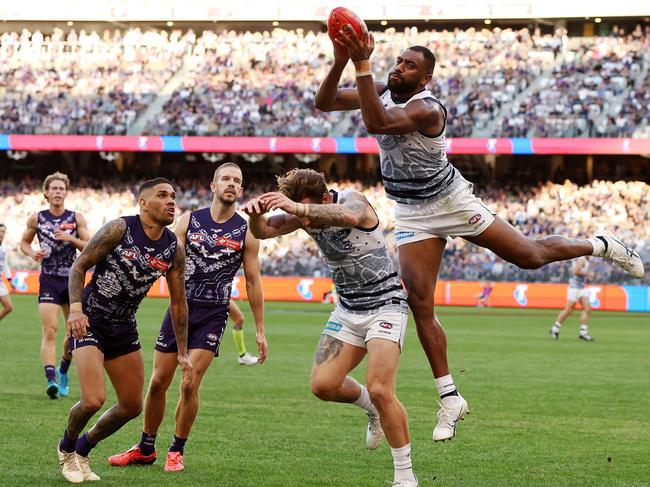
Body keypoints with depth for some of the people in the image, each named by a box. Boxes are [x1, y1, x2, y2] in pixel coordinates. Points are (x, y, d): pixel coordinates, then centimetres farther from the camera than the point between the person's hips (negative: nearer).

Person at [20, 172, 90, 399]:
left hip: (72, 279, 2)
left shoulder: (76, 218, 2)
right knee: (50, 331, -15)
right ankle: (51, 380, -23)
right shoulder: (37, 218, 2)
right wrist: (32, 253, -7)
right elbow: (24, 242, 15)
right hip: (49, 280, -2)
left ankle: (63, 371, 32)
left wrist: (71, 239, -18)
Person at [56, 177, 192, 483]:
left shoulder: (174, 248, -1)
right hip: (89, 321, -6)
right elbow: (79, 266, -11)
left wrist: (182, 353, 6)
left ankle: (83, 449, 31)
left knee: (132, 406, 8)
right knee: (93, 401, -19)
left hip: (124, 328, 6)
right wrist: (75, 308, -27)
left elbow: (178, 302, 7)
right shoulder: (119, 229, -16)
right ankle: (67, 449, 12)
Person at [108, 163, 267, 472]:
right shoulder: (189, 221, 3)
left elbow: (253, 281, 3)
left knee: (190, 384, -11)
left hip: (212, 315, -2)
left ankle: (177, 451, 7)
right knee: (158, 382, 4)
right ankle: (145, 449, 20)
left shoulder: (246, 232, 0)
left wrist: (260, 330, 2)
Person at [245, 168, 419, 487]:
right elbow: (262, 231, -8)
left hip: (385, 303, -7)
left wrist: (299, 208, -56)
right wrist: (257, 213, -32)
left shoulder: (352, 200, -20)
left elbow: (350, 216, -45)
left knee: (379, 390, -19)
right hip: (348, 308, 7)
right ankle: (372, 408, 25)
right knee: (323, 385, -7)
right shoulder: (306, 215, -1)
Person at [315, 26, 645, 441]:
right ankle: (450, 397, 1)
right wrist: (341, 62, -26)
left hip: (451, 201, -6)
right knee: (420, 304, -6)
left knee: (530, 256, 3)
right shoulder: (383, 92, -4)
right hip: (412, 215, 6)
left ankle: (601, 246, 32)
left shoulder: (427, 108, -27)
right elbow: (324, 103, -8)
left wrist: (362, 65, -47)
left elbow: (377, 123, -45)